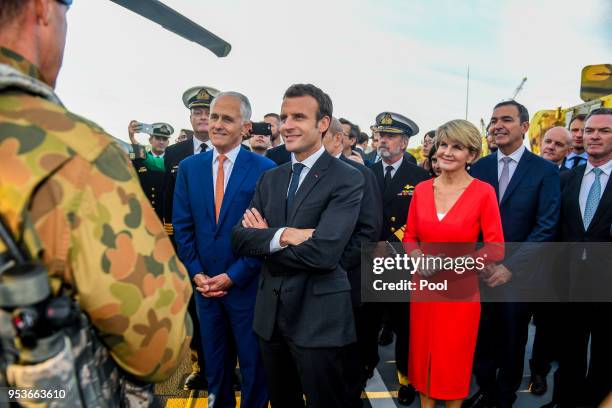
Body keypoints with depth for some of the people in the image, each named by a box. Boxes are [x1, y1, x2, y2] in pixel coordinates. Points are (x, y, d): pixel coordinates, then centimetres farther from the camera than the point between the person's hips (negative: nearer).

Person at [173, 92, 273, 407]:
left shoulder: (264, 169, -10)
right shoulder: (189, 167, 3)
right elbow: (182, 226, 3)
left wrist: (233, 276, -14)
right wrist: (196, 273, -6)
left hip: (246, 283, -3)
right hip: (204, 283, 4)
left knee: (253, 361, 14)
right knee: (213, 359, 21)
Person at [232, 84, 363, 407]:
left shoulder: (347, 179, -13)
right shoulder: (270, 178, 7)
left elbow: (323, 253, -25)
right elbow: (240, 238, -2)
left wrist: (265, 237, -11)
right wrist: (282, 235, -21)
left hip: (319, 317, -6)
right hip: (270, 312, 6)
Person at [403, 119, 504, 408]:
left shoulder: (483, 192, -11)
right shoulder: (421, 189, 1)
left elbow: (496, 248, -10)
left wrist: (455, 264, -21)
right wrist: (417, 256, -12)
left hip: (461, 289, -3)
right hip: (424, 285, 4)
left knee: (454, 360, 12)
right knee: (423, 353, 15)